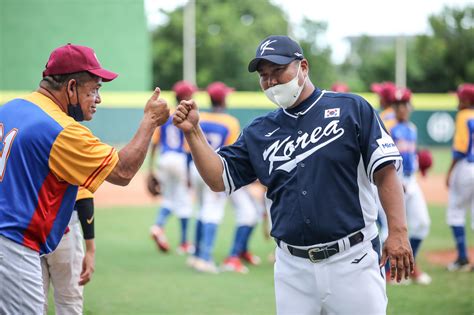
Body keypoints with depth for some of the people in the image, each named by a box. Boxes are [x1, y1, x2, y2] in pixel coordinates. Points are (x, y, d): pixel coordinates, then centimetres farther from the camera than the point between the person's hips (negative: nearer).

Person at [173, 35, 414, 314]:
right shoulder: (258, 133, 13)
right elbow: (219, 179, 9)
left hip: (352, 260, -4)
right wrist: (193, 132, -4)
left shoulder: (351, 109, 0)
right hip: (293, 268, 4)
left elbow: (385, 172, -5)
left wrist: (398, 232, -15)